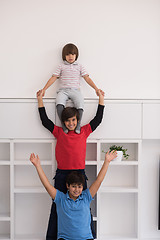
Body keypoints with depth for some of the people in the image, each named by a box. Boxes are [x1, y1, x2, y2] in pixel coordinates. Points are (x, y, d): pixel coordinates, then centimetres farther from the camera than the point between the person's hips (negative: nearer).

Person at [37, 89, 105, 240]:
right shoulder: (59, 132, 7)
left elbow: (98, 119, 10)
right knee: (57, 207, 7)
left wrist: (101, 98, 10)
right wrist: (40, 100, 7)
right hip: (61, 174, 0)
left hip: (79, 172, 0)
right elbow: (45, 120, 7)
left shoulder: (84, 131, 8)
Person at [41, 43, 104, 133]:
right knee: (59, 104, -33)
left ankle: (77, 126, -20)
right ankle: (64, 125, -23)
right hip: (63, 90, 0)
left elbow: (87, 78, 11)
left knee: (80, 105, -31)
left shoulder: (79, 66, 17)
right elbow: (53, 78, 10)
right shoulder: (61, 66, 15)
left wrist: (96, 88, 0)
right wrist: (44, 89, 1)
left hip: (75, 90, 0)